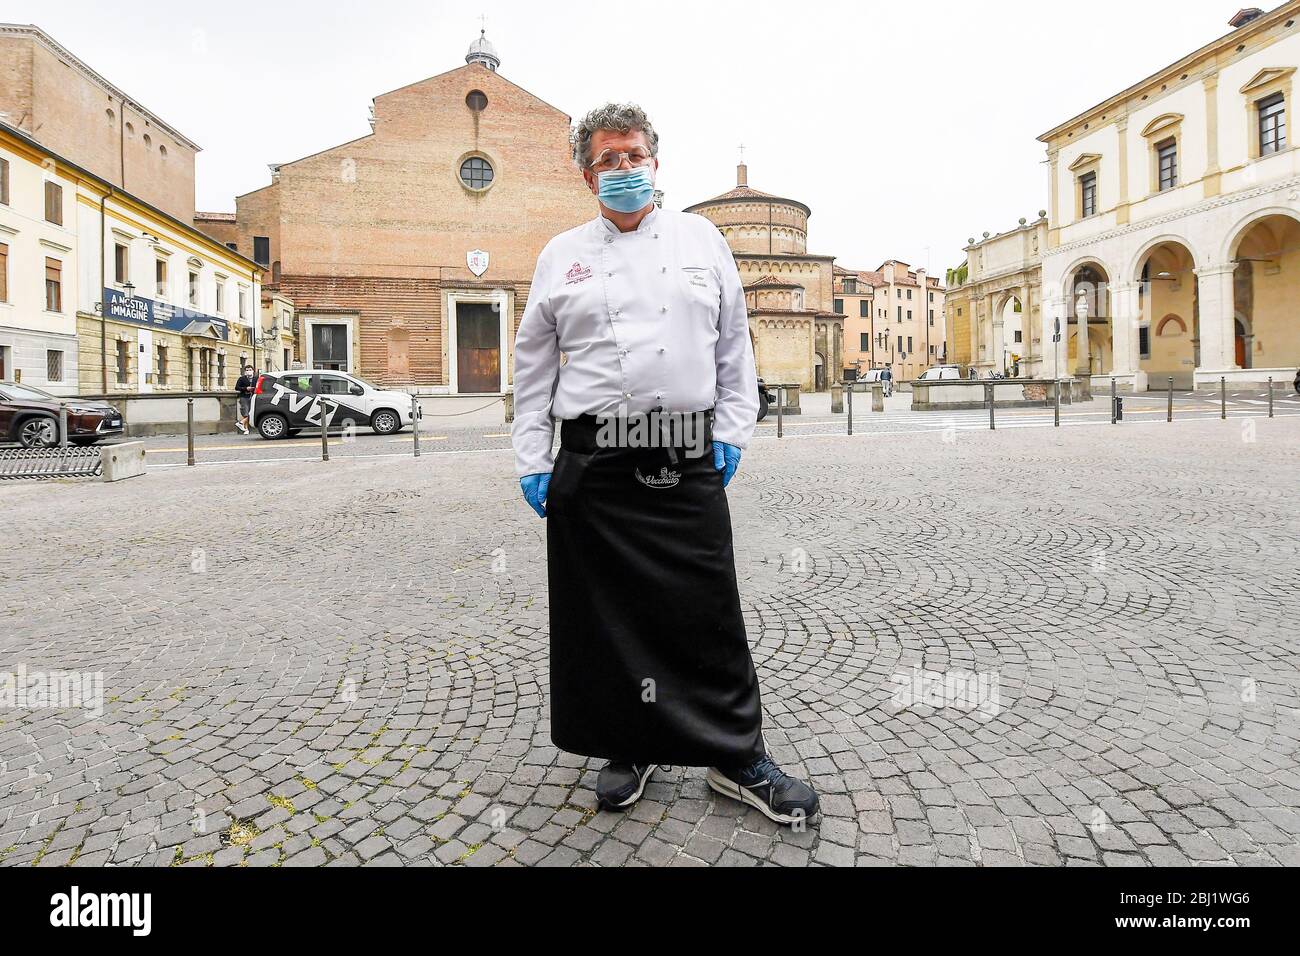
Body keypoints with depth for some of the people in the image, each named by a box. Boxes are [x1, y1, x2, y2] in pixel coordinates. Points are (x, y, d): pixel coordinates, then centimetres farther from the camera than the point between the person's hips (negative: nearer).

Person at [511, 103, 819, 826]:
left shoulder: (703, 240, 13)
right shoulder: (562, 256, 12)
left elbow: (735, 347, 12)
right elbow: (533, 365, 11)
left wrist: (732, 433, 3)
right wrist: (532, 460, 5)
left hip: (688, 463, 0)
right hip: (592, 467, 1)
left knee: (710, 613, 3)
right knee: (606, 617, 8)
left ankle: (739, 757, 21)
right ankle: (629, 749, 29)